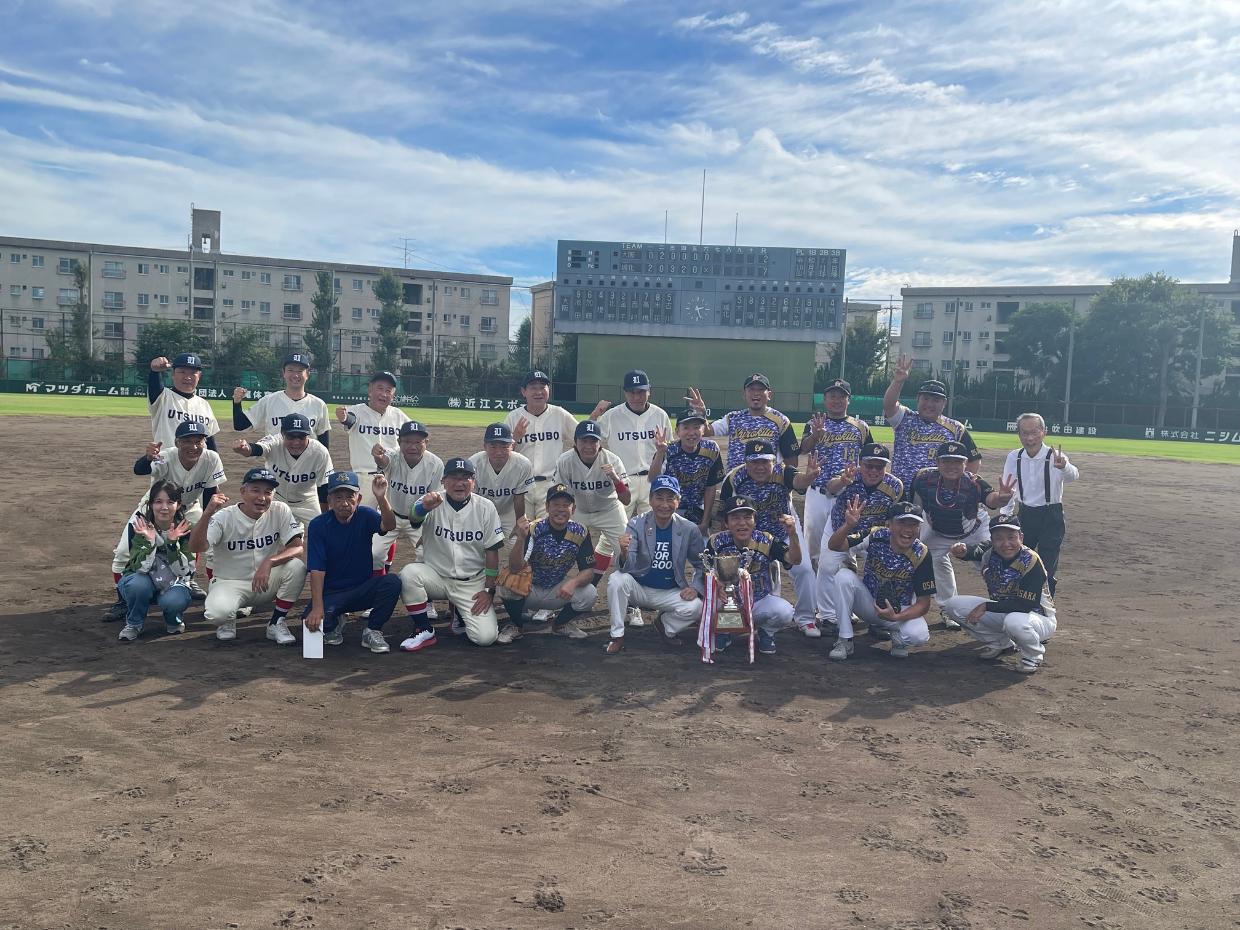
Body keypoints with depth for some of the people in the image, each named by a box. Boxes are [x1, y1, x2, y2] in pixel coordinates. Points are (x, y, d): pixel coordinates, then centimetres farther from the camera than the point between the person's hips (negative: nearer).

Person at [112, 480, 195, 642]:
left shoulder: (185, 527, -15)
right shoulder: (138, 524, -18)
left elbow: (186, 571, -18)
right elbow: (139, 567, -23)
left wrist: (173, 543, -30)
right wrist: (148, 541, -37)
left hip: (173, 582, 0)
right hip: (140, 579, 0)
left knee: (175, 601, -34)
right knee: (138, 584, -35)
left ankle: (174, 620, 4)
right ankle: (134, 623, -5)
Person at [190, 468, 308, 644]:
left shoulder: (280, 511, -8)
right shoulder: (224, 517, -12)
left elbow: (298, 547, -16)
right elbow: (196, 547, -26)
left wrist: (269, 562, -34)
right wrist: (207, 514, -42)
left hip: (267, 582, 2)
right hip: (230, 583, -2)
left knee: (297, 566, -27)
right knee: (216, 613, -33)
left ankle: (276, 623, -6)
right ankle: (228, 620, 8)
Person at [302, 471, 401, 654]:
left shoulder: (365, 516, -6)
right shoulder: (318, 525, -10)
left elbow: (389, 526, -29)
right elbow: (317, 570, -16)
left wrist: (381, 498, -48)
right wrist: (317, 607, -27)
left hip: (363, 589, 1)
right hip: (331, 593, -1)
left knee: (392, 582, -28)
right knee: (311, 622, -28)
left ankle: (372, 631, -6)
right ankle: (335, 623, 11)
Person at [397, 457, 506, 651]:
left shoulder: (485, 508, -4)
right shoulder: (434, 502, -6)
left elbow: (492, 551, -1)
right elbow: (414, 518, -30)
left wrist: (489, 590, -5)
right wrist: (424, 507, -53)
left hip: (472, 582, 0)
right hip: (436, 575, 0)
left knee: (485, 637, -16)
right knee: (409, 573, -31)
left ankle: (461, 612, 19)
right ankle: (425, 632, -11)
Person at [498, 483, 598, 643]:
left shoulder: (580, 532, -12)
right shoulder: (533, 529, -22)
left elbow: (588, 571, -10)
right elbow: (515, 569, -31)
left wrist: (573, 582, -32)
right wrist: (521, 538, -48)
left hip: (558, 592, 3)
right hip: (529, 589, -2)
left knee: (589, 593, -22)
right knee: (509, 584, -33)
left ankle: (561, 624, 10)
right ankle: (515, 625, 0)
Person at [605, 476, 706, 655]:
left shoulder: (689, 529, -9)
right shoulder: (636, 524, -13)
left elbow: (702, 565, 4)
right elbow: (627, 567, -22)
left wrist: (695, 588, -13)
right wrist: (624, 553, -45)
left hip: (670, 593, 1)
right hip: (639, 588, -1)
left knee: (695, 607, -26)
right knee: (616, 579, -30)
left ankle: (665, 623, 9)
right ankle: (617, 636, -12)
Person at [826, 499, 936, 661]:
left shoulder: (921, 554, -18)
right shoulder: (876, 536, -17)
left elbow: (923, 603, -15)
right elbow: (833, 545, -25)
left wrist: (895, 617, -31)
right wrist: (849, 525, -45)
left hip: (899, 611, -1)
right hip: (868, 603, 1)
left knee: (919, 635, -32)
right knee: (844, 576, -28)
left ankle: (893, 633, 6)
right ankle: (845, 641, -17)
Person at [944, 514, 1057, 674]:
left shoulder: (1031, 561, -27)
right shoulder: (990, 553, -7)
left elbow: (1026, 605, -30)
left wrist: (986, 606, -28)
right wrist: (962, 551, -45)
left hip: (1039, 617, -6)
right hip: (1001, 611, 6)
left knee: (1014, 621, -43)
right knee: (953, 604, -9)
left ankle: (1034, 655, -5)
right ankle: (1000, 643, 10)